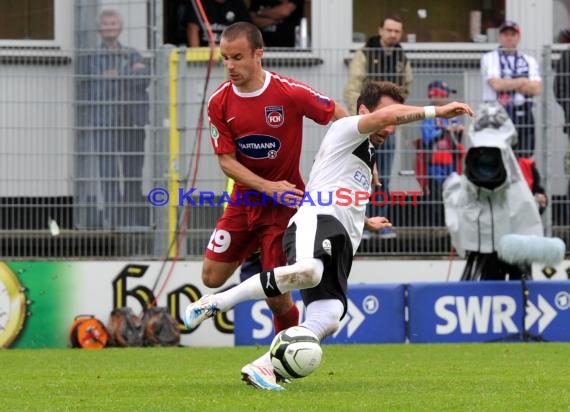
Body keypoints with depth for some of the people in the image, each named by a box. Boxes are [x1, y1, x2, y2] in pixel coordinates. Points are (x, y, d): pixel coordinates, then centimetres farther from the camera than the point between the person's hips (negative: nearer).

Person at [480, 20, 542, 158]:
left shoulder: (529, 61, 16)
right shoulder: (489, 58, 6)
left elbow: (536, 89, 0)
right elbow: (496, 84, -11)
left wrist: (507, 84, -7)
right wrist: (522, 81, -1)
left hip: (522, 115, 3)